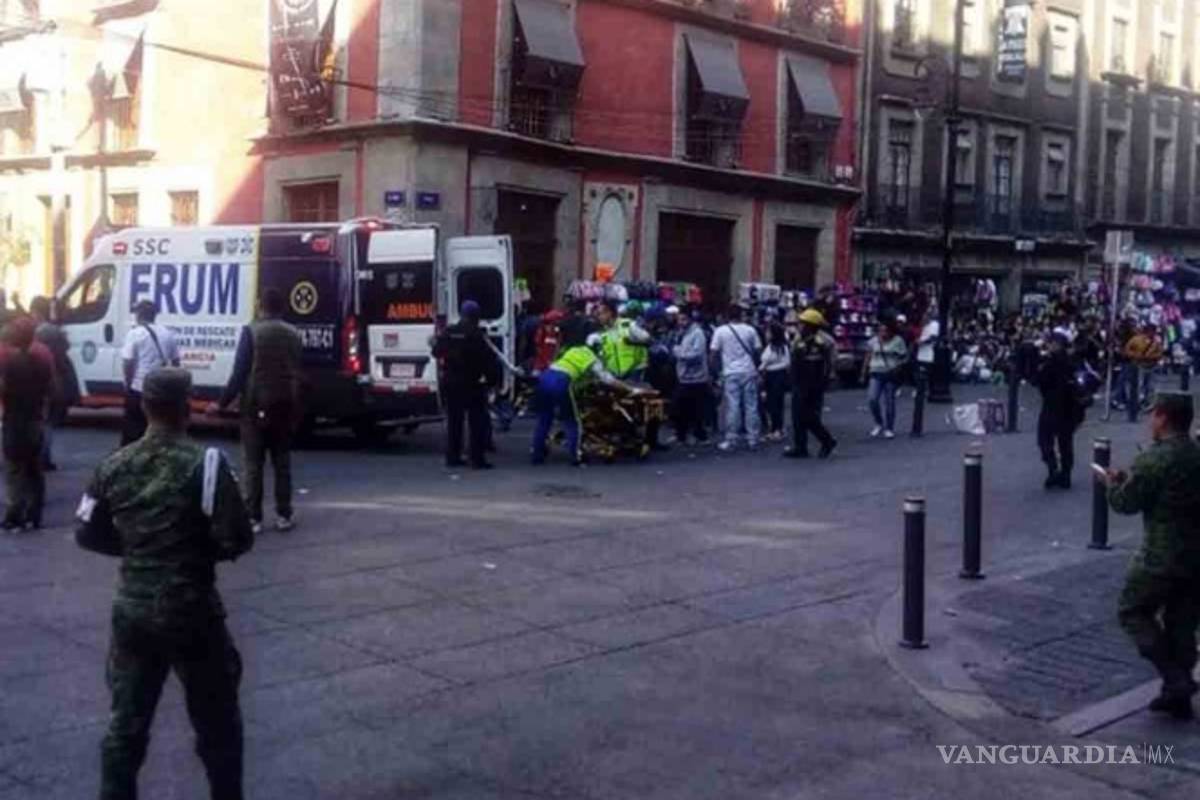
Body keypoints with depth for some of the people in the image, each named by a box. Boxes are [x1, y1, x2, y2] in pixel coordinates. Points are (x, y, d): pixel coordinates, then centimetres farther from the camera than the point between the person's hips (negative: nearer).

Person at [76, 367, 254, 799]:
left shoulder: (113, 466, 0)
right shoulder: (205, 463, -15)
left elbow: (88, 535, 9)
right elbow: (237, 539, -17)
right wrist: (205, 547, 3)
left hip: (132, 612, 4)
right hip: (191, 613, -4)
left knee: (126, 722, 16)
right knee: (217, 722, 13)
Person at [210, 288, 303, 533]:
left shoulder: (252, 331, -8)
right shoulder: (294, 334, 7)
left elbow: (240, 372, -12)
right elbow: (298, 373, 10)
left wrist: (222, 403, -5)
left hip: (256, 406, -4)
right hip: (285, 406, 4)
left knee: (253, 465, 1)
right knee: (282, 463, 11)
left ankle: (253, 518, 1)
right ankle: (284, 516, 12)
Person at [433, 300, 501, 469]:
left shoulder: (448, 333, 2)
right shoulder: (476, 335, -14)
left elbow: (436, 352, 13)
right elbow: (489, 360, -16)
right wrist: (493, 379, -6)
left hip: (450, 383, 6)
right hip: (471, 384, -6)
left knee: (454, 420, 15)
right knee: (478, 422, -1)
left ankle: (452, 456, 17)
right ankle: (477, 459, -5)